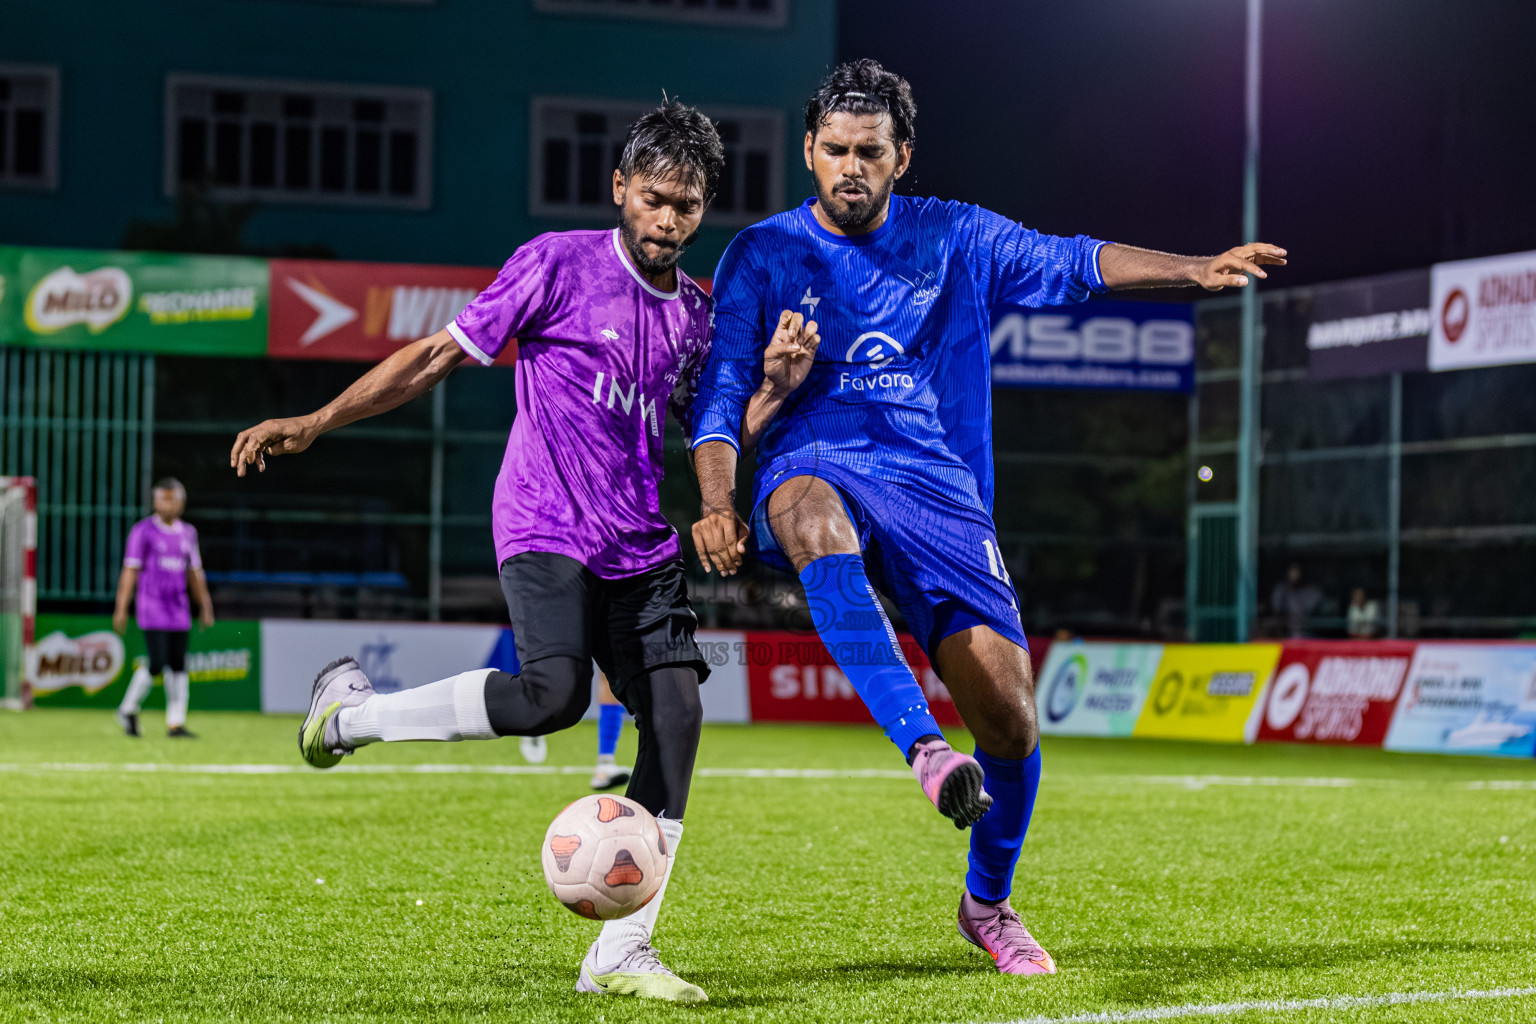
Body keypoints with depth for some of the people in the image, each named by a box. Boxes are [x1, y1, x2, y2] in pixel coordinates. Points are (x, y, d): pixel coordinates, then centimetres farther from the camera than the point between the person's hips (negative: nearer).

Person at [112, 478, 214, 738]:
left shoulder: (188, 533, 14)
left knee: (178, 665, 1)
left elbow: (194, 572, 20)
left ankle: (175, 723, 4)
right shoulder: (143, 531, -3)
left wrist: (205, 606, 15)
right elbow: (130, 571, -6)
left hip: (179, 608, 5)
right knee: (157, 663, -13)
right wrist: (121, 609, -11)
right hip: (151, 607, -5)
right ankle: (128, 709, 7)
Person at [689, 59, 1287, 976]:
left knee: (1010, 716, -9)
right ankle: (926, 748, -52)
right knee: (815, 519, -42)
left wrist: (1195, 271, -7)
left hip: (938, 491, 2)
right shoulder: (762, 256, 7)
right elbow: (721, 397, 3)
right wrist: (717, 504, -13)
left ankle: (989, 903, 19)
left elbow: (1073, 264, 8)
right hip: (816, 468, -2)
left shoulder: (954, 239, 12)